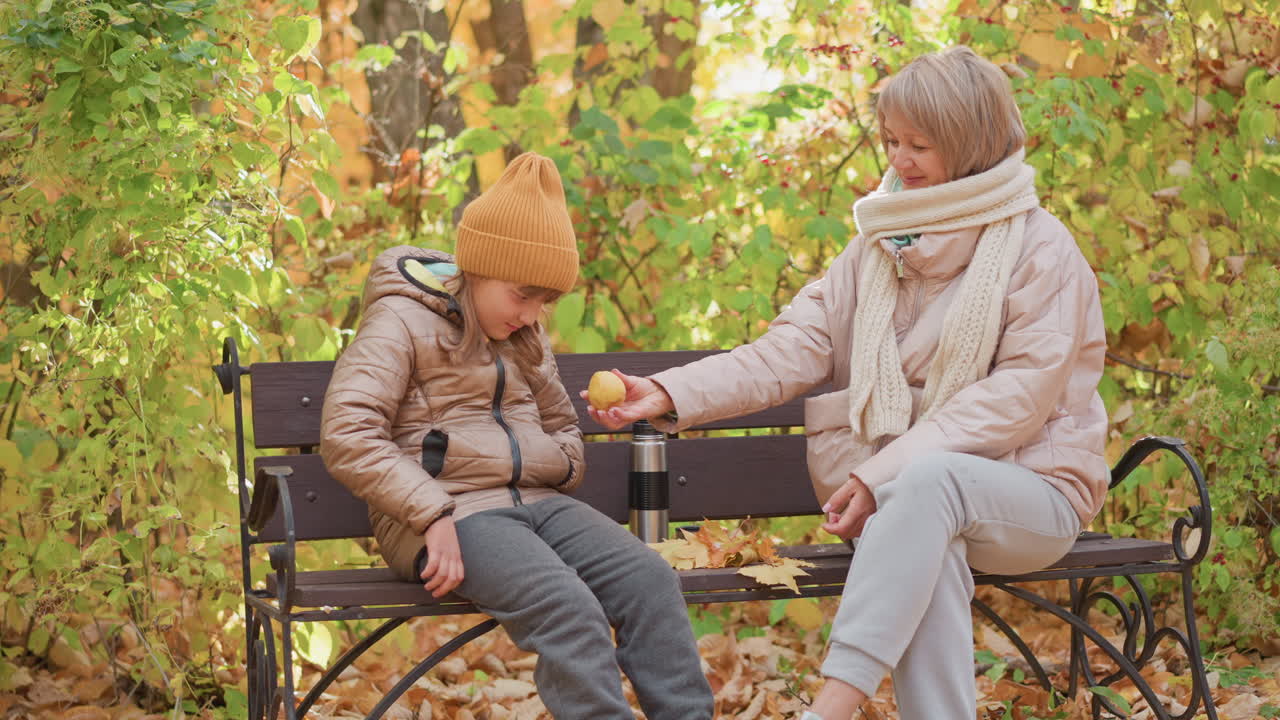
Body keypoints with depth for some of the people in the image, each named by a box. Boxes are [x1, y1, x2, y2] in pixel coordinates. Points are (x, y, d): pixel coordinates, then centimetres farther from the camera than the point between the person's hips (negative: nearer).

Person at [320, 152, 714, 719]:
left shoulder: (525, 335, 19)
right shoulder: (403, 322, -3)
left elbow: (562, 429, 33)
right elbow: (347, 437, -14)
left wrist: (559, 468, 9)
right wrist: (433, 516, -21)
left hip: (535, 502, 7)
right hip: (448, 511, -7)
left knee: (650, 581, -18)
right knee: (569, 608, -31)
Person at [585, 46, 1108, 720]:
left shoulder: (1041, 249, -3)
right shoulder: (881, 243, 14)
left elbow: (1022, 392, -14)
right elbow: (793, 349, 5)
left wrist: (890, 470, -23)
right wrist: (669, 394, -11)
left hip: (1032, 492, -4)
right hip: (903, 491, 4)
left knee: (932, 478, -38)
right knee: (928, 552, -35)